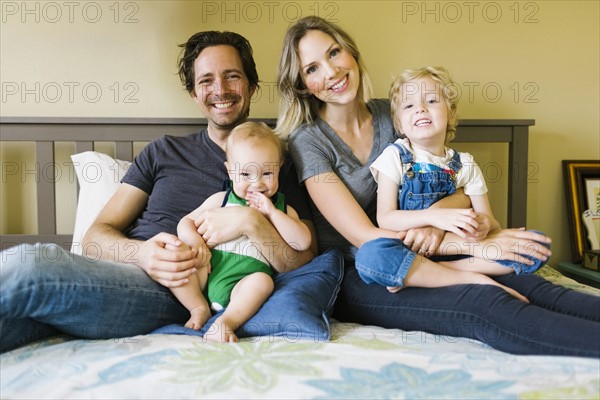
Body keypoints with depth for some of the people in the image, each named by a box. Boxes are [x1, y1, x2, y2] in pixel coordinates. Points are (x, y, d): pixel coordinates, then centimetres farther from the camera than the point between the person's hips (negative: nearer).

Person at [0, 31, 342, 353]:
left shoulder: (278, 164, 12)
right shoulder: (163, 152, 19)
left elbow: (305, 262, 3)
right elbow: (97, 235, 10)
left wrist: (252, 222, -14)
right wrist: (141, 252, -13)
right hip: (131, 274, 4)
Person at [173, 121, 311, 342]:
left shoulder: (282, 208, 13)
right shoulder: (221, 200, 14)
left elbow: (303, 242, -1)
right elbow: (186, 222, 15)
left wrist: (272, 212, -9)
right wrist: (193, 239, -10)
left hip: (243, 283, -2)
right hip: (208, 272, 2)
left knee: (263, 281, -34)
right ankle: (199, 307, -10)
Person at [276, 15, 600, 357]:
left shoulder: (389, 115, 6)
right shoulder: (308, 141, -10)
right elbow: (365, 237, -18)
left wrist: (438, 212, -18)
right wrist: (473, 245, -21)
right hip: (351, 279, -5)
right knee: (485, 305, -29)